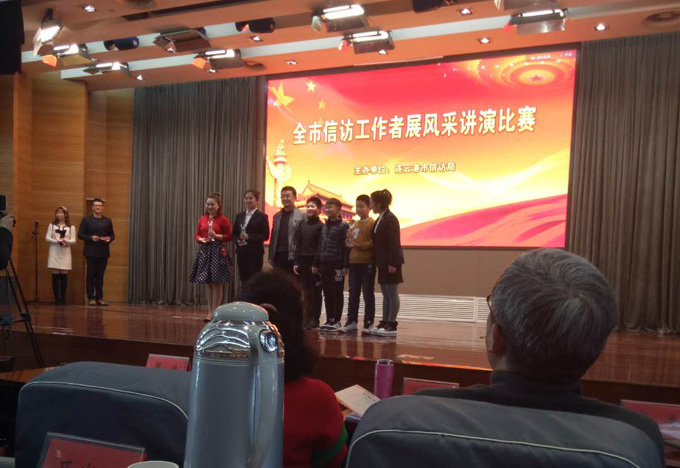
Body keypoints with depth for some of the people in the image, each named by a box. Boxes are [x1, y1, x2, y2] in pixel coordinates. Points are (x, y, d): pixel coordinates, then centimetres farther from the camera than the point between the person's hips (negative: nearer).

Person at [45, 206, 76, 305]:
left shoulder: (71, 227, 8)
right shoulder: (52, 225, 10)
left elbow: (73, 240, 0)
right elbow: (47, 238, 0)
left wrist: (66, 241, -20)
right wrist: (57, 241, -15)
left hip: (65, 253, 0)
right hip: (54, 253, 0)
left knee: (64, 276, -1)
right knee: (55, 276, -2)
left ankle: (63, 298, 5)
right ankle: (56, 298, 2)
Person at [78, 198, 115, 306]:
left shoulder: (108, 221, 13)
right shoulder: (86, 220, 6)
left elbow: (112, 235, 15)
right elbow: (80, 235, 1)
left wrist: (109, 239, -8)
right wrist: (91, 238, -15)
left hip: (103, 252, 2)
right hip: (91, 252, -2)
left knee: (100, 275, 5)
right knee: (91, 275, 0)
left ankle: (99, 298, 9)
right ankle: (91, 298, 4)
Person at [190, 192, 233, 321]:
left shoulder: (223, 220, -4)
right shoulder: (202, 219, 10)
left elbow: (229, 236, -5)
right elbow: (197, 235, 16)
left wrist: (216, 236, -16)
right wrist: (201, 239, -5)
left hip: (218, 252, -5)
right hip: (204, 251, 5)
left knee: (217, 283, -2)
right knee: (207, 283, 10)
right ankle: (210, 311, 18)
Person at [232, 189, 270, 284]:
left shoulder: (262, 216, -1)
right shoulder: (239, 216, 14)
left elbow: (265, 235, -8)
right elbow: (234, 233, 15)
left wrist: (249, 237, -18)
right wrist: (238, 241, -7)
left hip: (255, 253, -5)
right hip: (241, 252, 5)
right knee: (244, 281, 7)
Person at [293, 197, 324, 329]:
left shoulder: (321, 226, -3)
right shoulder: (302, 226, 14)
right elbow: (298, 245, 15)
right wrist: (296, 262, 9)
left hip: (314, 263, -5)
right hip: (303, 262, 5)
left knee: (315, 292, -1)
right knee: (306, 292, 8)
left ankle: (314, 319, 4)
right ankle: (308, 318, 14)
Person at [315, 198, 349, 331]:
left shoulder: (343, 226, -5)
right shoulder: (324, 226, 15)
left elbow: (347, 247, -10)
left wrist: (346, 265, -15)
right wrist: (316, 264, 15)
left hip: (337, 264, -6)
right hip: (324, 264, 6)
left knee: (337, 293, 1)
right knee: (327, 294, 9)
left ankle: (336, 321, 8)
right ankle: (329, 320, 17)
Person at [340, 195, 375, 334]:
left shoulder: (372, 223, -6)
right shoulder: (355, 225, 16)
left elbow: (374, 242, -14)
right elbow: (349, 242, 21)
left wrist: (358, 245, -17)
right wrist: (349, 241, -1)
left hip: (367, 263, -7)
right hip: (354, 262, 7)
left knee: (368, 294, 1)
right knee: (353, 294, 10)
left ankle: (368, 324, 6)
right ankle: (351, 322, 16)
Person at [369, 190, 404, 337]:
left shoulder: (390, 219, -15)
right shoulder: (380, 219, 13)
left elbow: (394, 243, -19)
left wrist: (393, 263, -21)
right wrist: (378, 261, 13)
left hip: (390, 263, -9)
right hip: (383, 262, 9)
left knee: (392, 294, -1)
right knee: (385, 294, 13)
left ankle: (392, 325, 5)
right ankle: (385, 322, 20)